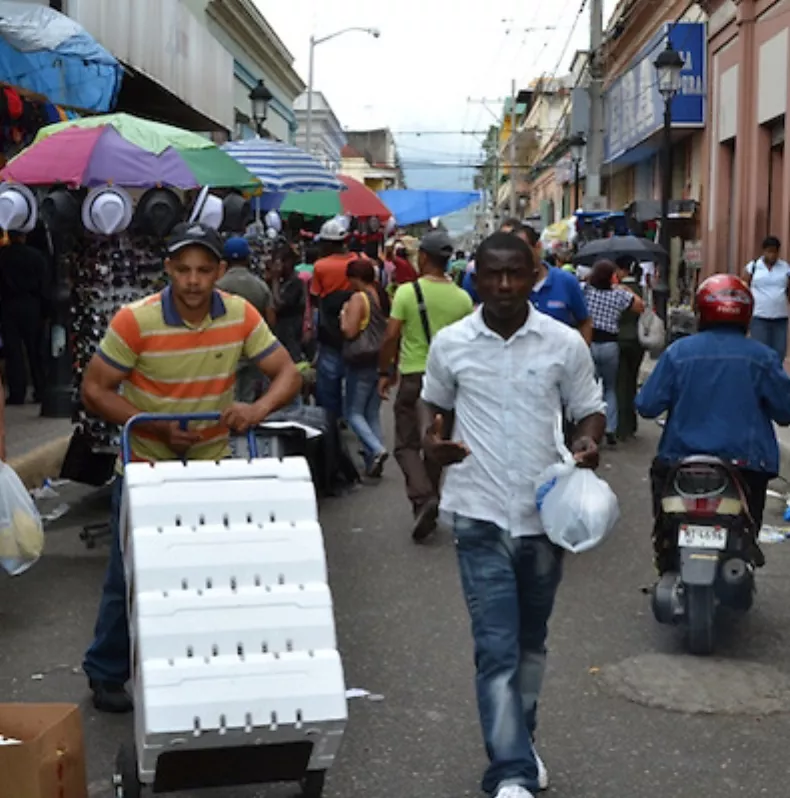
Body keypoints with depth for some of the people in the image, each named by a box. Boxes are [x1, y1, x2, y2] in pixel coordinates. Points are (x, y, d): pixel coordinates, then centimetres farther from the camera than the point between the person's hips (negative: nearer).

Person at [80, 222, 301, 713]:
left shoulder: (241, 316, -10)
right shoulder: (135, 321, -19)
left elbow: (287, 373, -5)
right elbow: (95, 390, -13)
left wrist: (259, 408, -27)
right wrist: (157, 428, -24)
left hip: (213, 465, 3)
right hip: (146, 468, -3)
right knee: (130, 575, 5)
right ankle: (106, 675, 23)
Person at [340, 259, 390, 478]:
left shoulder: (358, 298, -13)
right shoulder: (384, 296, 7)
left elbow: (350, 332, -20)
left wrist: (344, 314, -4)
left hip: (363, 363, -7)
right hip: (383, 361, 7)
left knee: (354, 412, 2)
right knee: (373, 414, 14)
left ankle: (377, 449, -18)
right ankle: (372, 462, 12)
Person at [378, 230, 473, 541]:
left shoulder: (407, 292, -10)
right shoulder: (462, 298, -1)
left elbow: (391, 337, -11)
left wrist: (384, 372, 1)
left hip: (414, 376, -3)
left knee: (407, 444, 5)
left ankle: (423, 499, -16)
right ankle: (429, 500, 25)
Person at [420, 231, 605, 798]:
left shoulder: (565, 343, -4)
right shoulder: (450, 344, -2)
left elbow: (589, 408, 5)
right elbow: (434, 402, 13)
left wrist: (589, 441, -17)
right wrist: (431, 438, -8)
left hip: (546, 510, 2)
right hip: (480, 514, -1)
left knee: (531, 641, 19)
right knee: (496, 646, -8)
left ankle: (519, 743, 39)